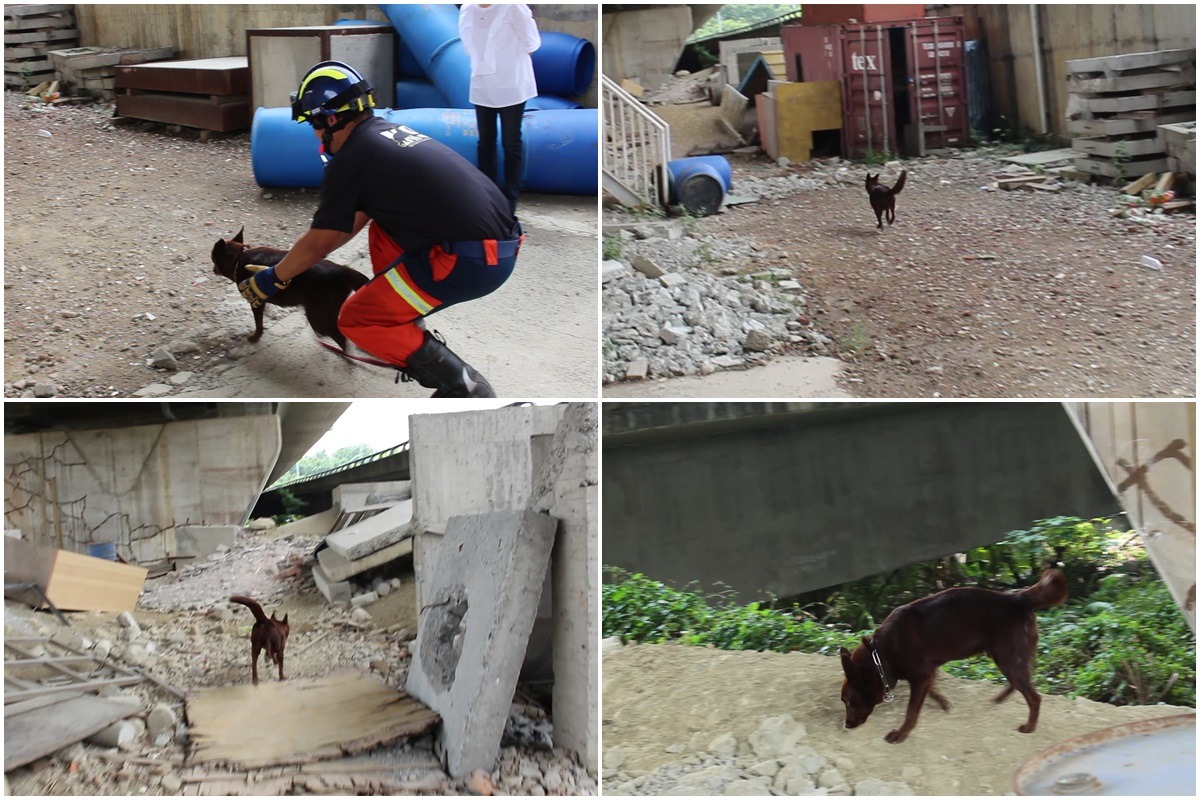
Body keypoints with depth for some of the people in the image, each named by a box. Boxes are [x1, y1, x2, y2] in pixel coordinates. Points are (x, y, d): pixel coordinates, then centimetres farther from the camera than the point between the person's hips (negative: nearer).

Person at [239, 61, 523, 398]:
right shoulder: (390, 131, 21)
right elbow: (356, 219, 32)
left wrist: (272, 279, 21)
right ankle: (409, 342, 28)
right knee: (382, 232, 28)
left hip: (470, 262, -9)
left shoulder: (350, 160, -4)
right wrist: (296, 261, 40)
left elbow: (318, 243, 5)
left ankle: (464, 387, -6)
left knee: (355, 321, 3)